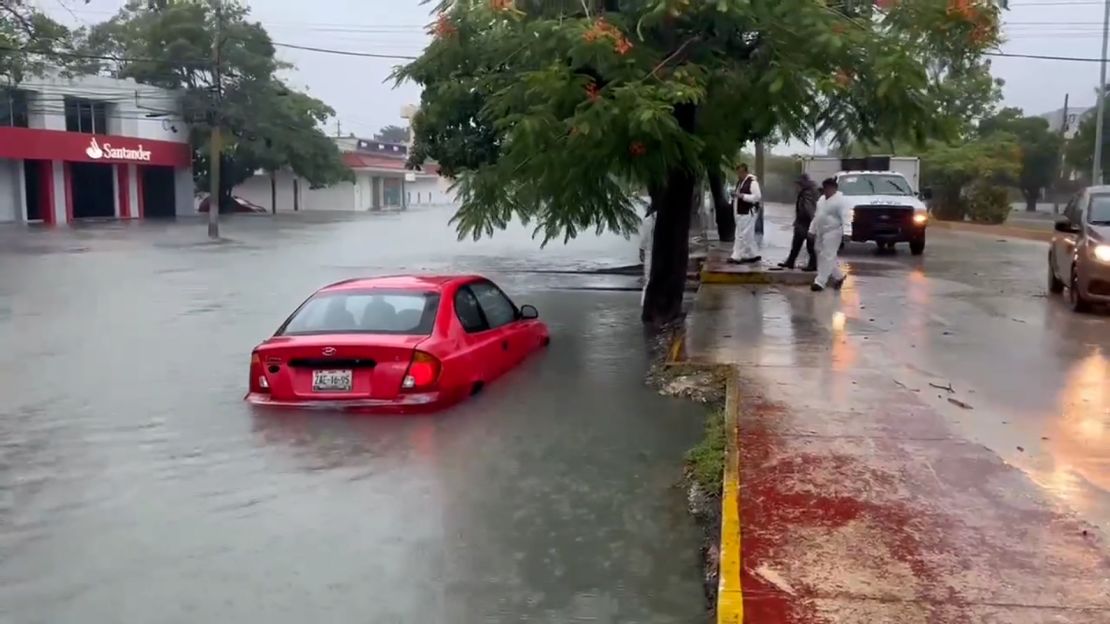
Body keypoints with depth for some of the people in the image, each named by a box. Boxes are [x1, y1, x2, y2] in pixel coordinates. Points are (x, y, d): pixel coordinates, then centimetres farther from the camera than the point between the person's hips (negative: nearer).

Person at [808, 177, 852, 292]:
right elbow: (817, 215, 22)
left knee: (827, 257, -9)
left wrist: (845, 232, -32)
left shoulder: (841, 200, -13)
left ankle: (820, 282, -9)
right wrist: (812, 230, 21)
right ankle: (838, 276, 26)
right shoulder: (822, 199, 15)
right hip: (821, 232, 9)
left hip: (832, 233, -9)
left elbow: (845, 218, -22)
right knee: (822, 256, 12)